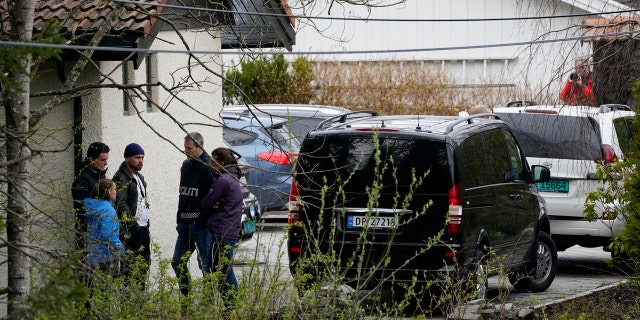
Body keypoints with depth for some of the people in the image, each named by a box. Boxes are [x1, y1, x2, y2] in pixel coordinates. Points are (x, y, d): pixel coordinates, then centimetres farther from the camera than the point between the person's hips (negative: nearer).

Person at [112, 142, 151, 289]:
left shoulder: (139, 177, 19)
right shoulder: (121, 178, -11)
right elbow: (121, 205, -18)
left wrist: (146, 225, 18)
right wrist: (133, 225, -22)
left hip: (143, 227, 10)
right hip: (130, 230, -10)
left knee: (144, 265, 12)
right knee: (130, 267, -11)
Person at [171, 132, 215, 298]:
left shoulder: (208, 167, -12)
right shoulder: (186, 165, 14)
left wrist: (203, 219, -20)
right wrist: (180, 219, 17)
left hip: (201, 224, -9)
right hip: (185, 222, 9)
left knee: (205, 264, -4)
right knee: (177, 262, 10)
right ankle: (186, 297, 19)